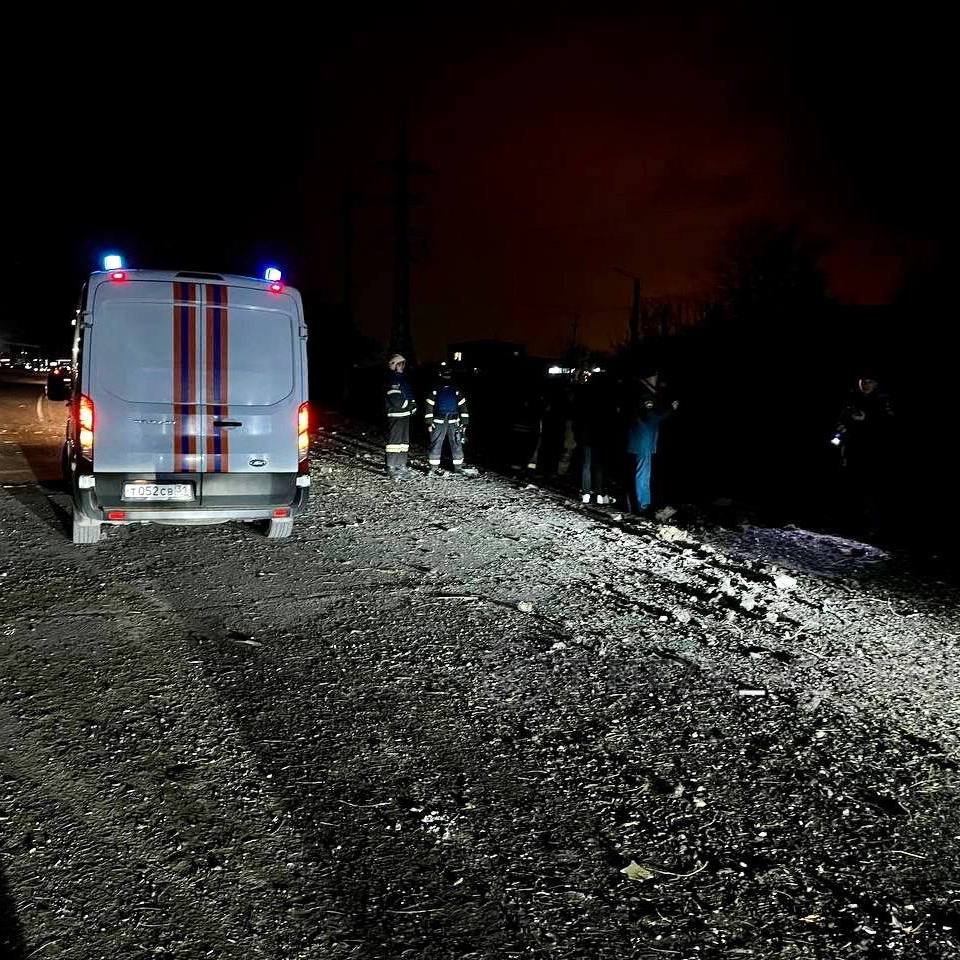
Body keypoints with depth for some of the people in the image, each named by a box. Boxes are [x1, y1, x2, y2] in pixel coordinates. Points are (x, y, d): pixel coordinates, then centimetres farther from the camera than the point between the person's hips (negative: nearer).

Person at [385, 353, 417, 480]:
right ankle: (391, 469, -7)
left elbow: (409, 395, 24)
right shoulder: (392, 380, -12)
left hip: (405, 415, 10)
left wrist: (412, 404, 4)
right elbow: (395, 400, -21)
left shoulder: (403, 379, 17)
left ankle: (401, 466, 23)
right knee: (394, 441, -9)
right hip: (395, 416, -10)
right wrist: (410, 406, -12)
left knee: (404, 441, 14)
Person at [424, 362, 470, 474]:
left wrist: (464, 423, 5)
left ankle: (458, 467, 6)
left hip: (453, 422, 2)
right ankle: (434, 467, 8)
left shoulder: (456, 390, 10)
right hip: (438, 423, -2)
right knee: (436, 444, -1)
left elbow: (463, 407, 11)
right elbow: (429, 407, 3)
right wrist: (429, 423, -3)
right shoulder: (434, 390, 4)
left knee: (457, 444, -1)